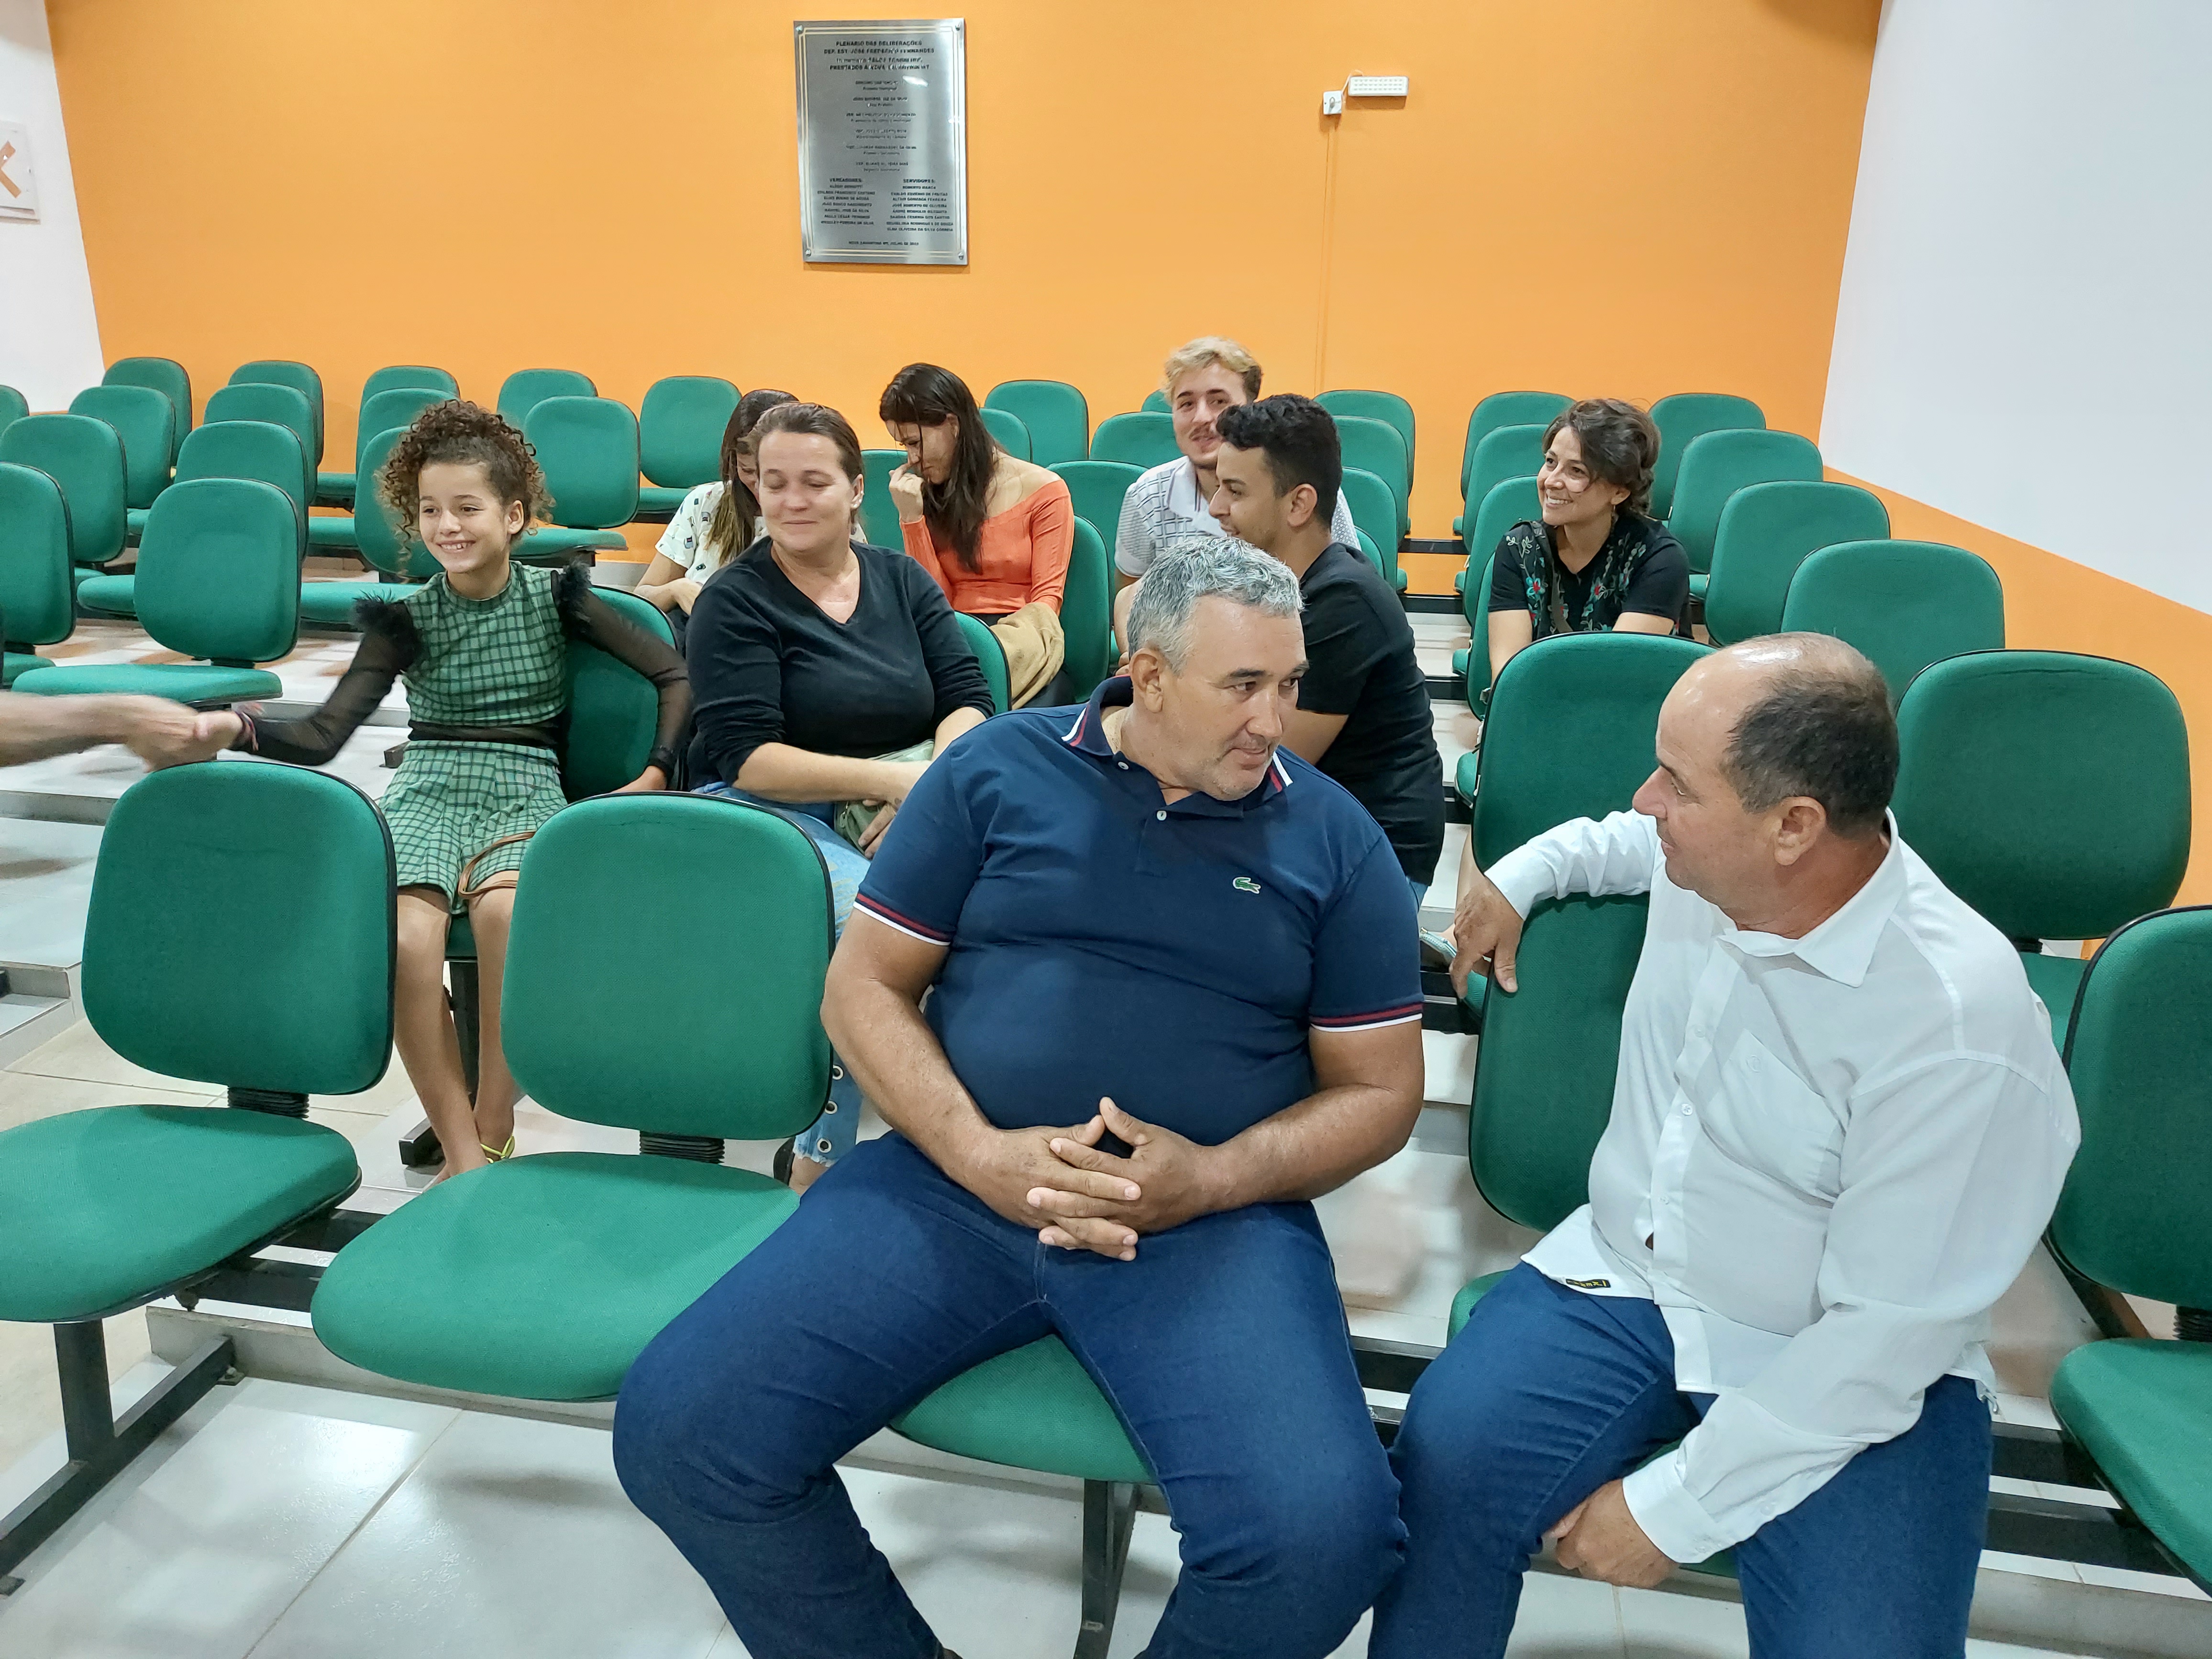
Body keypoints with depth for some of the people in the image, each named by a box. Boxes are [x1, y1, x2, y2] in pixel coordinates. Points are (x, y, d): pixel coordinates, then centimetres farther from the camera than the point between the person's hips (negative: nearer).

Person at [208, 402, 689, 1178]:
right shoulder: (406, 618, 8)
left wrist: (656, 772, -4)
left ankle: (495, 1133, -20)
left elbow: (676, 675, 8)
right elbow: (323, 735, -1)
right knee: (406, 934, -32)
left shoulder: (555, 597, 6)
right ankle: (463, 1159, -21)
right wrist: (236, 727, -21)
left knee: (501, 909, -37)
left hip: (527, 789, -1)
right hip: (428, 788, 1)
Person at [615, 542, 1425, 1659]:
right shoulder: (997, 769, 6)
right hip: (952, 1181, 1)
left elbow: (1378, 1092, 8)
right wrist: (974, 1151, -10)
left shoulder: (1335, 840, 5)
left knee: (1321, 1537, -27)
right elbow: (865, 987, 7)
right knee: (677, 1430, -14)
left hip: (1215, 1221, -1)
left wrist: (1214, 1180, -11)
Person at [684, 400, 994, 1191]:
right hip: (776, 811, -4)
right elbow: (747, 758, -8)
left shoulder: (901, 578, 15)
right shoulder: (734, 600, 2)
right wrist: (893, 777, -18)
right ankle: (820, 1157, -17)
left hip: (910, 804, 4)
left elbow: (968, 700, 7)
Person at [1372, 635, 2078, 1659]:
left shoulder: (1959, 1026, -24)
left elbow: (1884, 1338, -21)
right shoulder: (1704, 861, -5)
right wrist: (1522, 872, 10)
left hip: (1852, 1382, -4)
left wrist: (1673, 1508, -18)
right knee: (1444, 1464, -22)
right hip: (1622, 1279, 4)